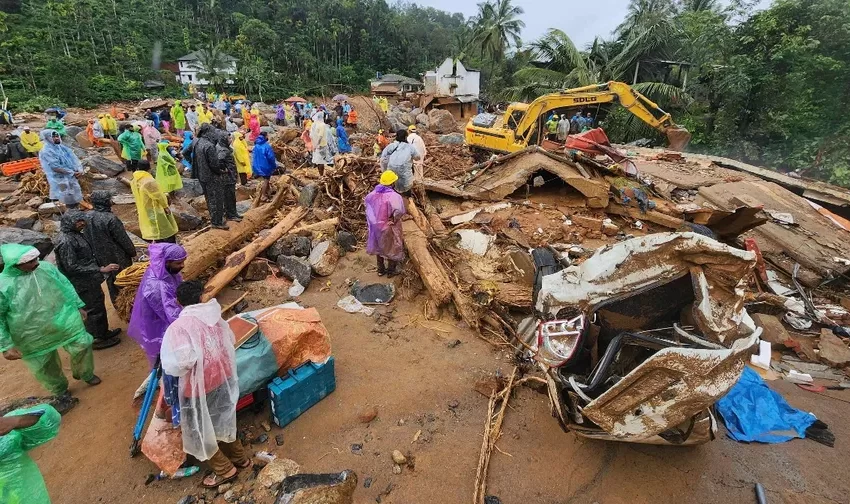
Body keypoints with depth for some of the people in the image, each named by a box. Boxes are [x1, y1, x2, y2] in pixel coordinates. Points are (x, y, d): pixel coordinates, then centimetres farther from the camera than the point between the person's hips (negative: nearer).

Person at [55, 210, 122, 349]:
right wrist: (101, 269, -29)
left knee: (99, 305, 21)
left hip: (90, 280, 9)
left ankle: (103, 332, 38)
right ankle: (97, 340, 19)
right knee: (94, 309, 4)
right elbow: (72, 268, -27)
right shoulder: (65, 241, -25)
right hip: (83, 284, -9)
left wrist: (101, 266, 19)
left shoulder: (76, 234, 3)